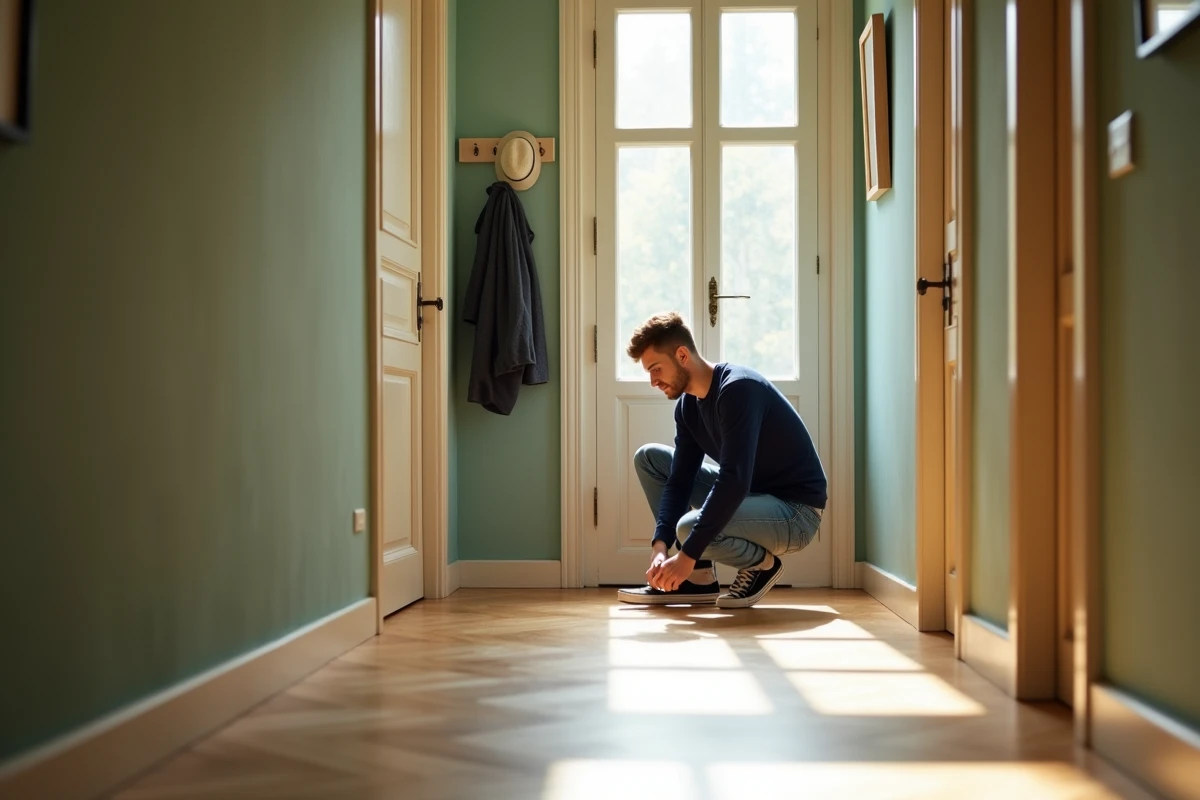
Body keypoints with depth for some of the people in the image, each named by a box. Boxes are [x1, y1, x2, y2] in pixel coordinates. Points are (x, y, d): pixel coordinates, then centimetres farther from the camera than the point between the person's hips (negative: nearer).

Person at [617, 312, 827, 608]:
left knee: (690, 527, -34)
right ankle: (699, 578, 2)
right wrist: (661, 545, -14)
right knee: (649, 457, 6)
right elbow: (679, 480, 2)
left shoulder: (738, 388, -24)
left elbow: (734, 481, -31)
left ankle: (762, 563, -1)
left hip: (795, 510, -9)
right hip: (749, 496, 9)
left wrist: (687, 555, -31)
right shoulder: (687, 405, 3)